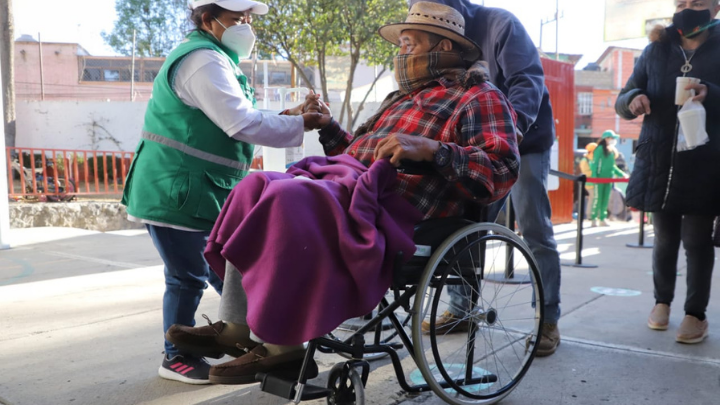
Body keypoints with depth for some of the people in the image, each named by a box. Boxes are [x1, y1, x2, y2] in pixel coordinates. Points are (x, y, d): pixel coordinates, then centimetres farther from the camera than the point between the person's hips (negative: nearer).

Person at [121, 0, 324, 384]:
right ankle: (177, 358, 18)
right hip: (174, 193, -11)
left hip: (201, 193, 11)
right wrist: (300, 124, -19)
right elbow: (242, 123, -26)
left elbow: (230, 121, 19)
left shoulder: (211, 58, 18)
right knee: (188, 276, 1)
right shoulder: (203, 60, -18)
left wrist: (283, 120, 8)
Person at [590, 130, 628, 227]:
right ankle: (594, 219, -2)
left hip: (609, 178, 7)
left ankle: (603, 219, 12)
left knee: (605, 199, 7)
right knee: (598, 198, -7)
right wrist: (594, 176, -19)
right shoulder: (600, 149, -7)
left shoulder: (612, 151, 16)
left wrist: (622, 174, 18)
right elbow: (594, 164, -10)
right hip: (600, 178, -7)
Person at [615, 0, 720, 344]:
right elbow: (621, 102, 8)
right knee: (664, 238, 12)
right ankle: (662, 301, 27)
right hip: (659, 161, 2)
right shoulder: (655, 52, 9)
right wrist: (633, 100, -14)